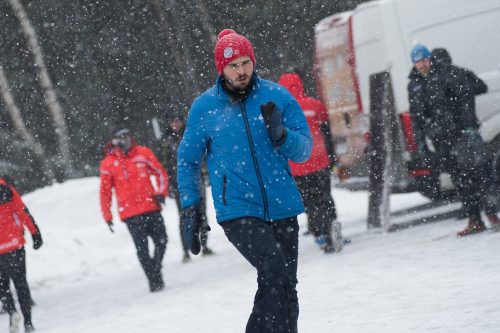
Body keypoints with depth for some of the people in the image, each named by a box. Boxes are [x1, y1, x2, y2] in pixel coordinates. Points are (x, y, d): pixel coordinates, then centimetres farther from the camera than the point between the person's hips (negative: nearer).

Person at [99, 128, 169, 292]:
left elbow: (160, 172, 12)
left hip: (151, 208, 2)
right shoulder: (108, 163, 0)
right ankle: (153, 280, -3)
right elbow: (105, 191, 6)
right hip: (130, 214, -2)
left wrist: (161, 193, -1)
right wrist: (107, 216, 5)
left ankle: (155, 270, 24)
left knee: (161, 241, 3)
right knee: (142, 248, -9)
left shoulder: (143, 153, 3)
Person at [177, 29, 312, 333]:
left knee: (287, 288, 9)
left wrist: (281, 134, -19)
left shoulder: (277, 96, 1)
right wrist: (191, 209, 6)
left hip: (282, 208, 3)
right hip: (237, 210, -3)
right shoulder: (204, 107, -1)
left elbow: (304, 149, 1)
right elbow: (188, 161, 11)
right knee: (274, 269, -24)